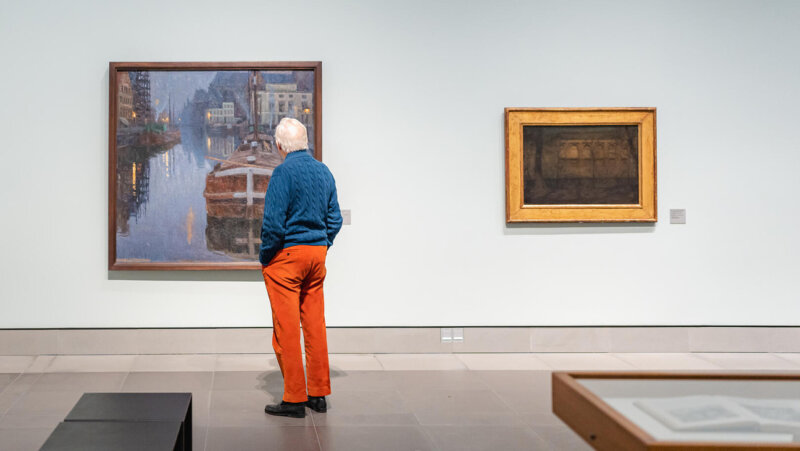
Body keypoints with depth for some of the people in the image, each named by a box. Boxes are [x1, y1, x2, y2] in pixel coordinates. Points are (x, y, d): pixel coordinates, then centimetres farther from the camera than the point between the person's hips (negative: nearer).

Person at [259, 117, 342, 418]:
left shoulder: (284, 172, -14)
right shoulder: (324, 172, 7)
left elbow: (273, 223, -17)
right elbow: (335, 219, 12)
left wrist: (265, 258, -5)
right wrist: (321, 249, 18)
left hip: (286, 256, -7)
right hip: (318, 254, 7)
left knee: (286, 329, -1)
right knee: (315, 325, 12)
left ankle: (294, 399, 2)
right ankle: (319, 393, 17)